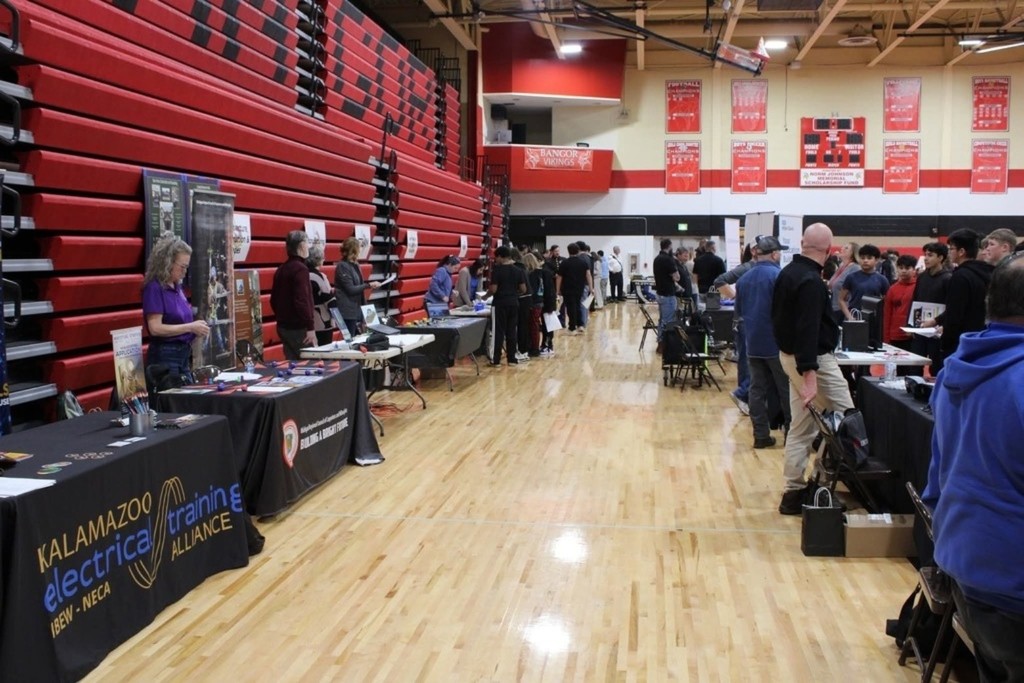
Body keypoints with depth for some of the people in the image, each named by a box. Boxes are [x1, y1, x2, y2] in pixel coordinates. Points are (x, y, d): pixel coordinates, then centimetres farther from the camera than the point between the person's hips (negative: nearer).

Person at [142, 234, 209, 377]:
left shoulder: (177, 287, 11)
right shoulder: (154, 288, -13)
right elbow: (155, 328, -20)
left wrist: (196, 328, 2)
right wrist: (190, 327, -18)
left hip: (183, 354, 8)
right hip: (164, 356, -8)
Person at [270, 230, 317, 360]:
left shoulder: (281, 269, 13)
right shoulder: (300, 268, -15)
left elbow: (274, 300, 18)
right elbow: (302, 301, -23)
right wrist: (310, 327, -22)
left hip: (284, 327, 9)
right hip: (298, 328, -9)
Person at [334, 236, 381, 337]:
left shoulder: (354, 265, 13)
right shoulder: (343, 266, -15)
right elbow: (350, 289, -19)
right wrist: (369, 285, -17)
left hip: (357, 309, 9)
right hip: (348, 311, -9)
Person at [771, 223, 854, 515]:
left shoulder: (788, 272, 9)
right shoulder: (812, 282, -21)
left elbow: (779, 315, 20)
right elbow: (807, 329, -28)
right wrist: (809, 374, -32)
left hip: (790, 354, 10)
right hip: (813, 358, -10)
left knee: (800, 425, 12)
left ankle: (793, 491, 14)